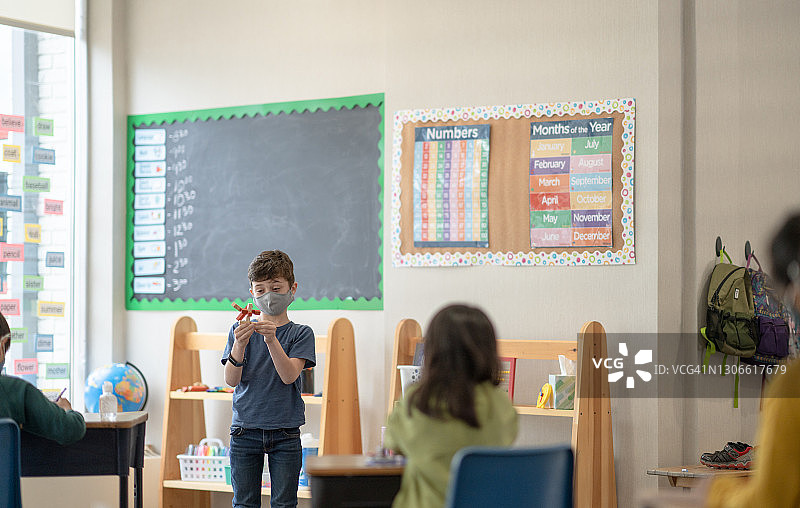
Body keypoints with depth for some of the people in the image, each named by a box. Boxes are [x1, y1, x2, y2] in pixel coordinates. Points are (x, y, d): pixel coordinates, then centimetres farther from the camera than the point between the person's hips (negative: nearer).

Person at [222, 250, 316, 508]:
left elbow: (289, 376, -13)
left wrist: (272, 339, -27)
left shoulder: (301, 333, 1)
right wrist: (239, 344, -23)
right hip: (245, 429, 1)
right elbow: (232, 380, -5)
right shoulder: (239, 331, 5)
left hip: (285, 433, -1)